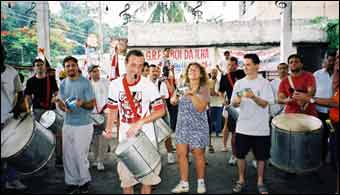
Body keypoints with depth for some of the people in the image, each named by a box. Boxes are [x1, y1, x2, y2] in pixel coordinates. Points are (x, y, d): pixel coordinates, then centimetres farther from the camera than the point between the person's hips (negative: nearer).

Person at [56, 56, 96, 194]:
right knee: (68, 156, 11)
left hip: (83, 125, -5)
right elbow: (60, 101, 10)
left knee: (80, 155, 2)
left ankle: (85, 180, 25)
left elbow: (92, 104, -11)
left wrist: (82, 103, -31)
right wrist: (63, 106, -13)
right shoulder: (63, 83, 6)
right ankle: (72, 181, 29)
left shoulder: (85, 83, -11)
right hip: (67, 124, 6)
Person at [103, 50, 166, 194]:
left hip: (146, 137, -2)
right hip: (125, 137, 2)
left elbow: (160, 111, -12)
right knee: (126, 178, 13)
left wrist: (139, 123, -21)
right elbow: (113, 110, 8)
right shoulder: (115, 85, -4)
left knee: (147, 176, 11)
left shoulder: (149, 85, -12)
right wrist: (108, 129, -3)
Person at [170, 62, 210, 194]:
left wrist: (192, 94, -25)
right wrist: (174, 99, -8)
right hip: (182, 125, 4)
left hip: (198, 127, -4)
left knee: (198, 155, 6)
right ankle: (184, 184, 16)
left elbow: (201, 108, -16)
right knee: (181, 154, 3)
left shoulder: (204, 89, -5)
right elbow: (173, 101, 15)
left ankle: (201, 182, 25)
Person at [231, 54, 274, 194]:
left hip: (260, 128, -2)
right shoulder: (239, 83, 4)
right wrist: (237, 101, -18)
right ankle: (241, 180, 26)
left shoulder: (264, 83, -5)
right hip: (242, 127, 3)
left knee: (261, 156, 9)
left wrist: (253, 96, -31)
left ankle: (260, 182, 26)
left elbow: (265, 104, -13)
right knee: (240, 155, 9)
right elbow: (233, 104, 5)